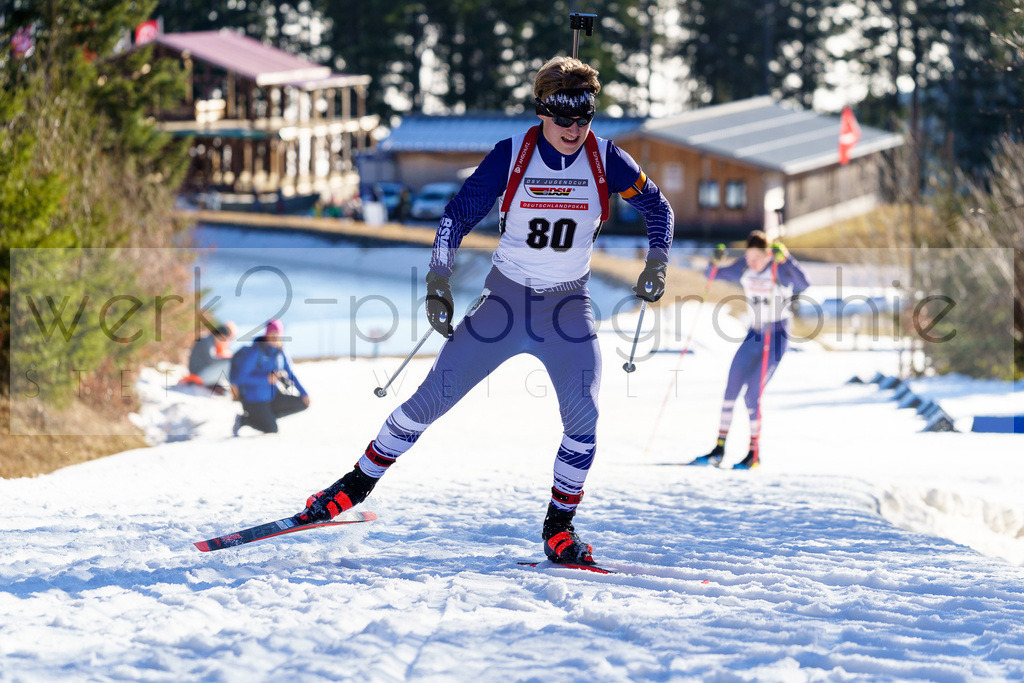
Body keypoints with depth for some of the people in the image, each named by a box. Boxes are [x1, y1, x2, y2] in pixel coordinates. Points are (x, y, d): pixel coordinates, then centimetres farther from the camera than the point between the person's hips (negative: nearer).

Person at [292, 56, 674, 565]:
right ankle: (358, 484, 12)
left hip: (567, 309, 1)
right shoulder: (511, 156, -11)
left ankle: (559, 528, -2)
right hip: (505, 298, 0)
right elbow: (458, 215, -5)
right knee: (432, 398, -4)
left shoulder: (605, 160, -7)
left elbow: (657, 207, 9)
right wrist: (438, 284, -13)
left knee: (582, 416, -18)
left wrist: (657, 263, -4)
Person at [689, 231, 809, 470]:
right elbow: (716, 275, 10)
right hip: (754, 334, 6)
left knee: (752, 394, -12)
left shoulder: (780, 268, -17)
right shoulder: (744, 267, -1)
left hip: (776, 336, -6)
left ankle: (754, 453, -1)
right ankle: (719, 447, 9)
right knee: (731, 389, 1)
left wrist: (786, 259, -44)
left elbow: (803, 284, -35)